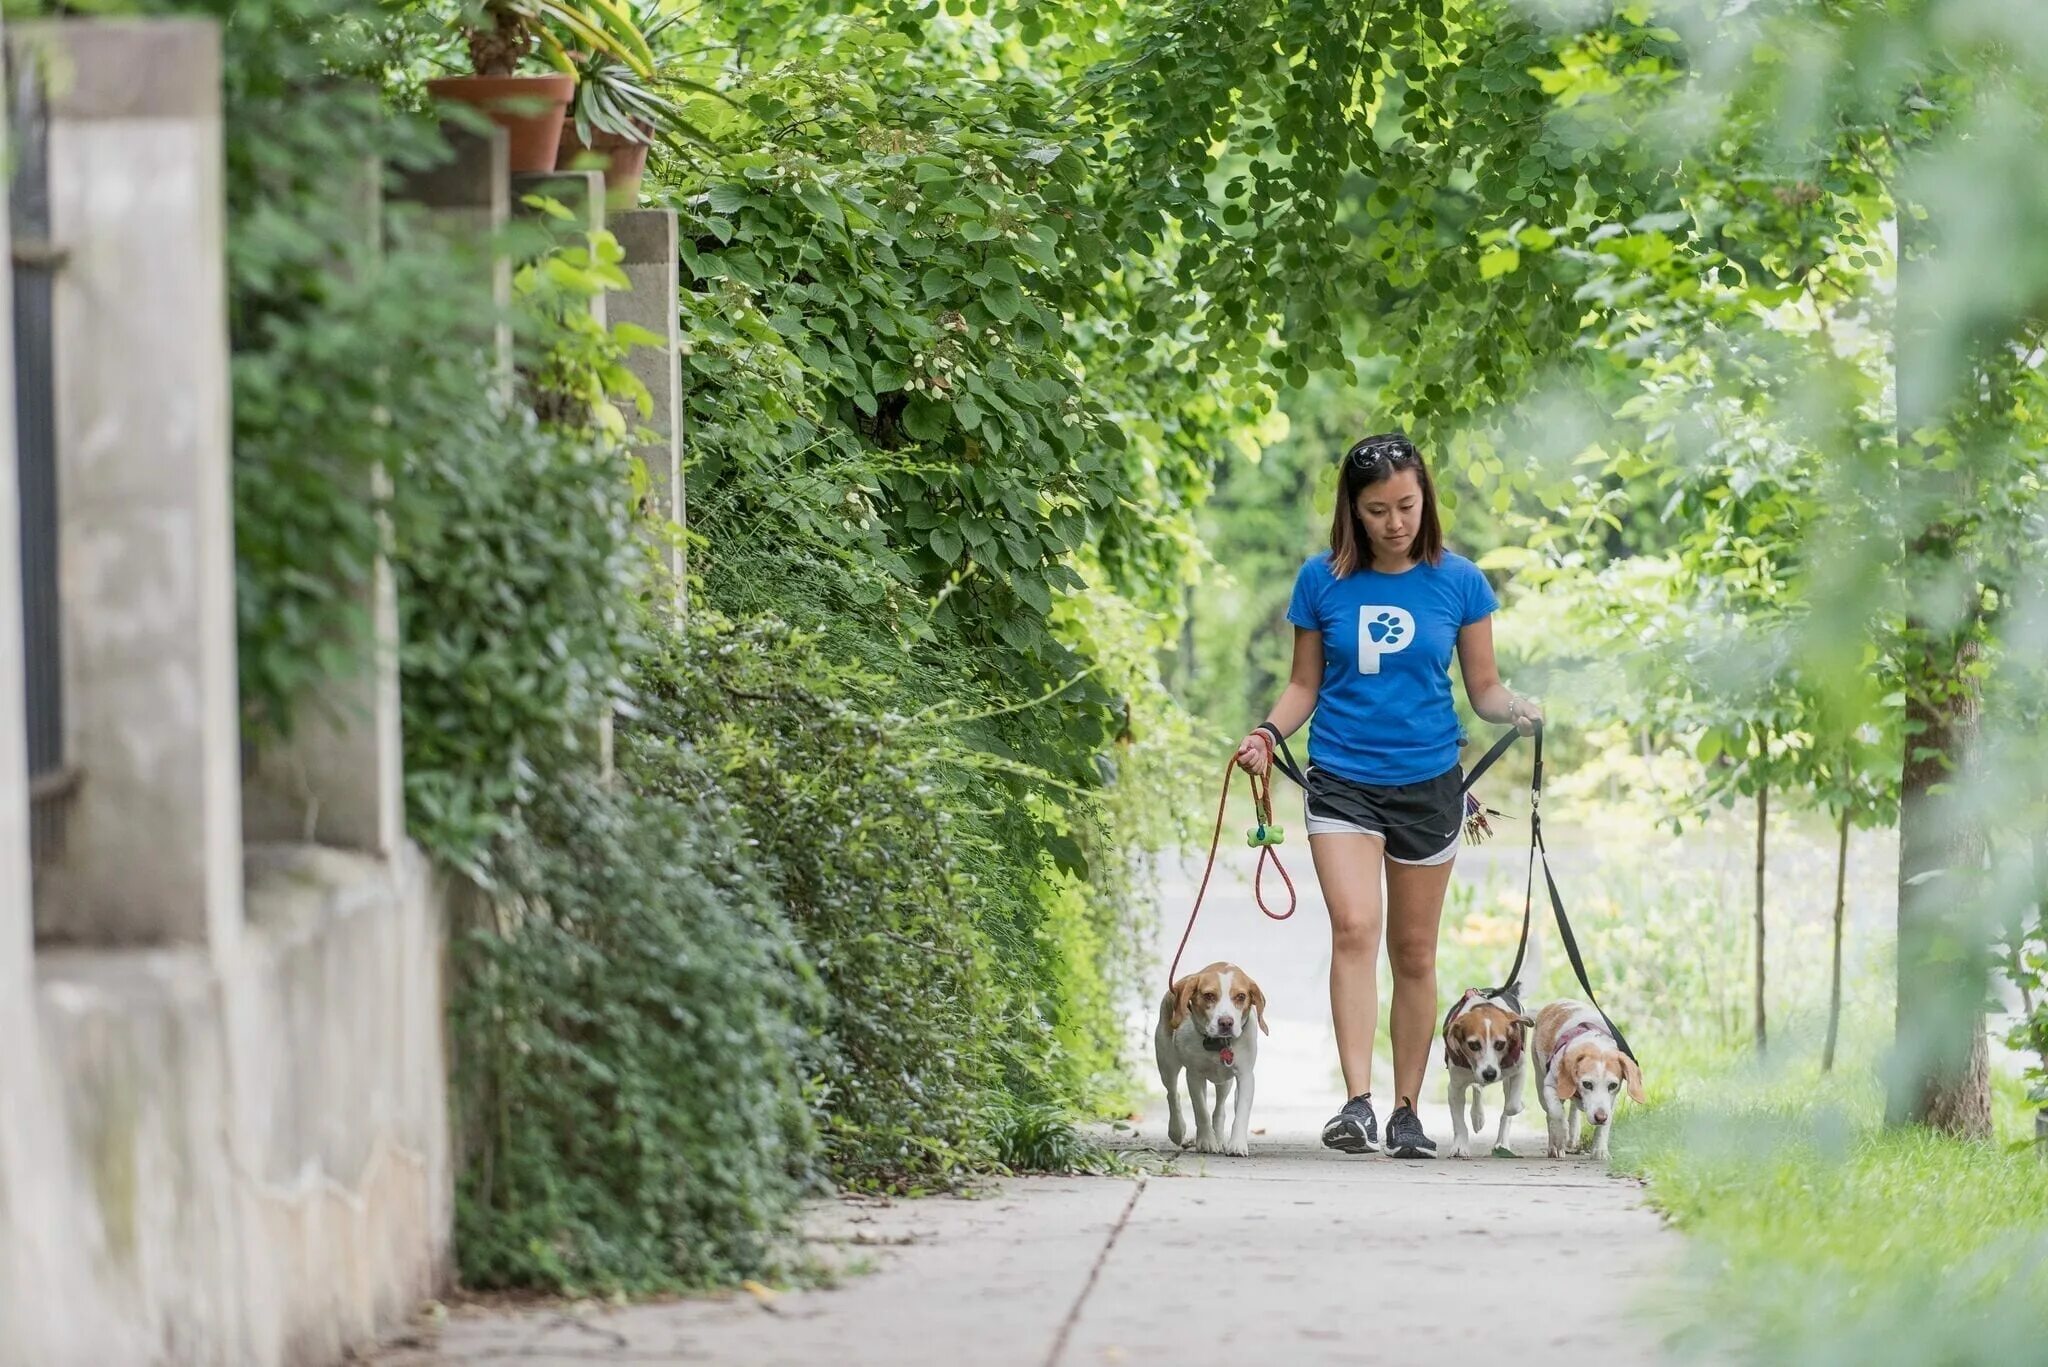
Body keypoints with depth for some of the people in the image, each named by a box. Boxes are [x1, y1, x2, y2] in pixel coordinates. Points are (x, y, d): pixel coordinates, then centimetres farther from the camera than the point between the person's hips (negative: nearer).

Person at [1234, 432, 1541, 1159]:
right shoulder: (1323, 580, 0)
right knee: (1353, 928, -19)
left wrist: (1517, 709, -15)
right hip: (1342, 779, -1)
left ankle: (1407, 1111, 18)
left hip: (1428, 782, 1)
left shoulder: (1458, 581, 0)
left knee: (1414, 953, 8)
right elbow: (1305, 684, 9)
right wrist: (1269, 732, -9)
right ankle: (1357, 1101, -26)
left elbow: (1483, 687, 6)